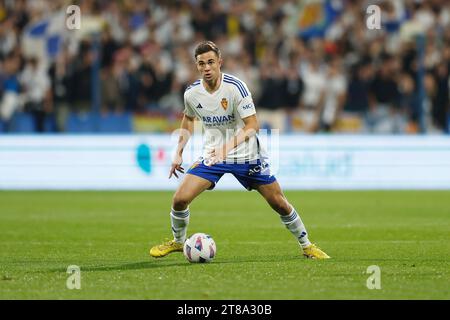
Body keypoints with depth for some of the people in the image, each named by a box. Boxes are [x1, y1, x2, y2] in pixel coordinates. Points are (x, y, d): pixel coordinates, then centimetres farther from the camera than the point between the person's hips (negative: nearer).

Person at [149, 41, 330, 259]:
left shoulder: (235, 87, -21)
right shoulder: (192, 93, -8)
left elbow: (252, 126, -22)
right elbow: (188, 119, 15)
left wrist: (227, 147, -35)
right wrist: (178, 153, 9)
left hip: (245, 154, -3)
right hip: (212, 154, 3)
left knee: (279, 203, 1)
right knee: (180, 199, -12)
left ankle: (306, 246, 21)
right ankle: (178, 242, 16)